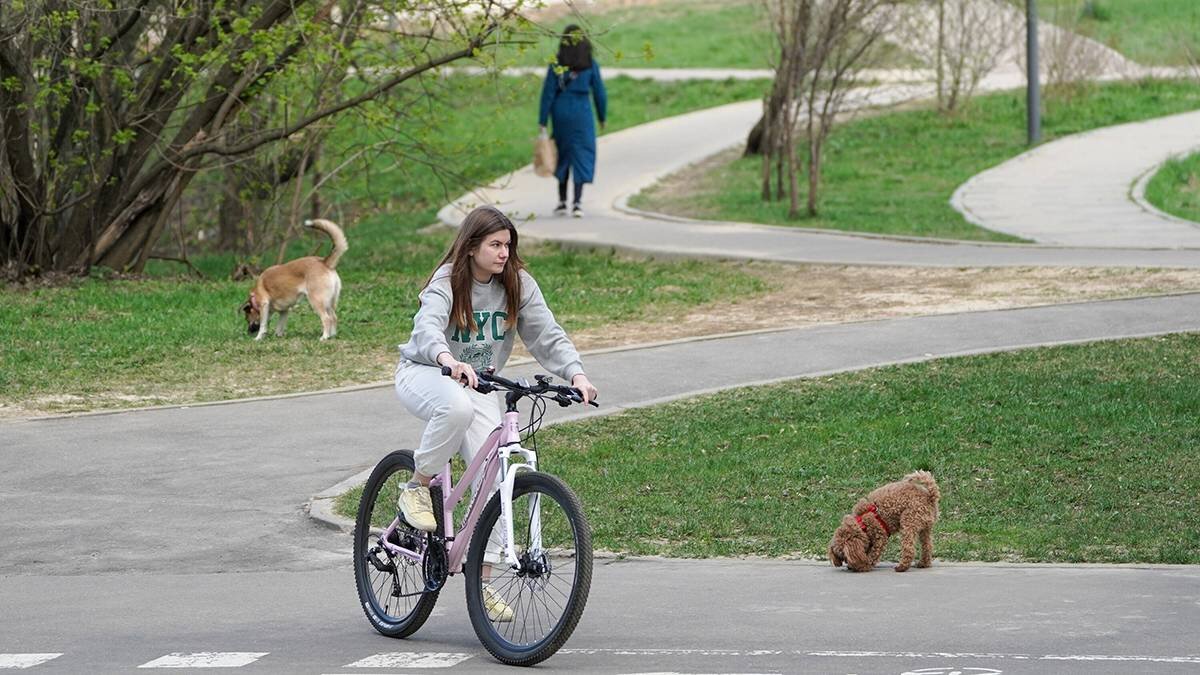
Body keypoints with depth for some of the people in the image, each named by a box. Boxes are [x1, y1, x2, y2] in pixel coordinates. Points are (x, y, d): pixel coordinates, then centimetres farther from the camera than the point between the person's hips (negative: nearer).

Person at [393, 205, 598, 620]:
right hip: (424, 374, -4)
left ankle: (482, 580, -5)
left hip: (478, 384, 4)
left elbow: (547, 335, -11)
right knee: (457, 406, -41)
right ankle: (418, 488, -17)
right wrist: (449, 361, -58)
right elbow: (427, 328, -37)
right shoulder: (447, 282, -19)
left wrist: (576, 373, -30)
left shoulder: (518, 284, -6)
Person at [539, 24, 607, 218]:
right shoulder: (590, 65, -3)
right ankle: (577, 201, -8)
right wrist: (602, 117, 16)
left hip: (561, 114, 1)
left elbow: (548, 93, -6)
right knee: (581, 155, 4)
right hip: (582, 115, -1)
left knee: (562, 156, 15)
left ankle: (562, 201, 19)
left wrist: (543, 121, -2)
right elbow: (599, 93, 1)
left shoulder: (556, 65, -5)